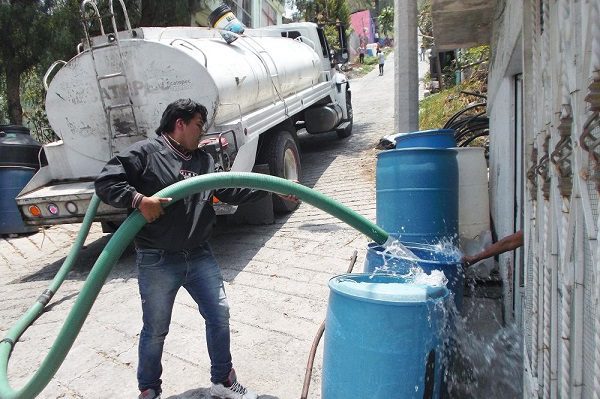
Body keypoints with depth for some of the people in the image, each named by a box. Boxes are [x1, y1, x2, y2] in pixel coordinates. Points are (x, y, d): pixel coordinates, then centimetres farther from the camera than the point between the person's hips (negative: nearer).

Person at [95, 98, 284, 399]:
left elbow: (230, 190, 10)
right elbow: (106, 182, -10)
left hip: (199, 256, 6)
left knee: (219, 315, 10)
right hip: (157, 262, -5)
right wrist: (139, 199, -25)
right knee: (156, 330, 9)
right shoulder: (145, 152, -7)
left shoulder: (204, 160, 13)